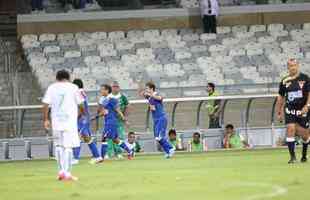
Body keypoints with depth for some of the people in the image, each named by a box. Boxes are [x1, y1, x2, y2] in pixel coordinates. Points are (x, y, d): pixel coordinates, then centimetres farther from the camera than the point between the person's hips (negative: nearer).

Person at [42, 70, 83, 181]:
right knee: (68, 146, -2)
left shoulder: (52, 88, 6)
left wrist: (45, 120, 6)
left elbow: (46, 104, 0)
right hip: (70, 121, -2)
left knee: (58, 145, 16)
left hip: (56, 121, 2)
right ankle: (67, 173, -7)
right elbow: (80, 103, 4)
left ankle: (61, 171, 14)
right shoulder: (73, 87, 1)